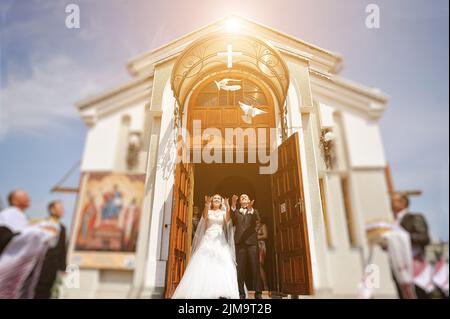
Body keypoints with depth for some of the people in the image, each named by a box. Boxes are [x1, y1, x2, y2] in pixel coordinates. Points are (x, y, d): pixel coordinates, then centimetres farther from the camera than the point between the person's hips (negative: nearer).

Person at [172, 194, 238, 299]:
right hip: (208, 240, 0)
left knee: (222, 267, -14)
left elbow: (228, 219, -9)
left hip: (220, 242, 0)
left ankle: (222, 293, -16)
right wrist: (207, 204, -30)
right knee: (203, 266, -11)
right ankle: (201, 292, -10)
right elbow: (205, 216, -11)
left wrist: (227, 206, -26)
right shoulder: (208, 211, 13)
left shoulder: (223, 213, 14)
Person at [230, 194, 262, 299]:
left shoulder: (253, 212, 18)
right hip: (240, 242, 0)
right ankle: (241, 293, 2)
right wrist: (233, 205, -21)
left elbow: (256, 218, -5)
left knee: (255, 268, -3)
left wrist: (250, 208, -27)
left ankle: (258, 293, 2)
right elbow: (232, 219, -4)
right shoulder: (236, 211, 18)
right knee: (240, 269, -3)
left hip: (252, 241, 0)